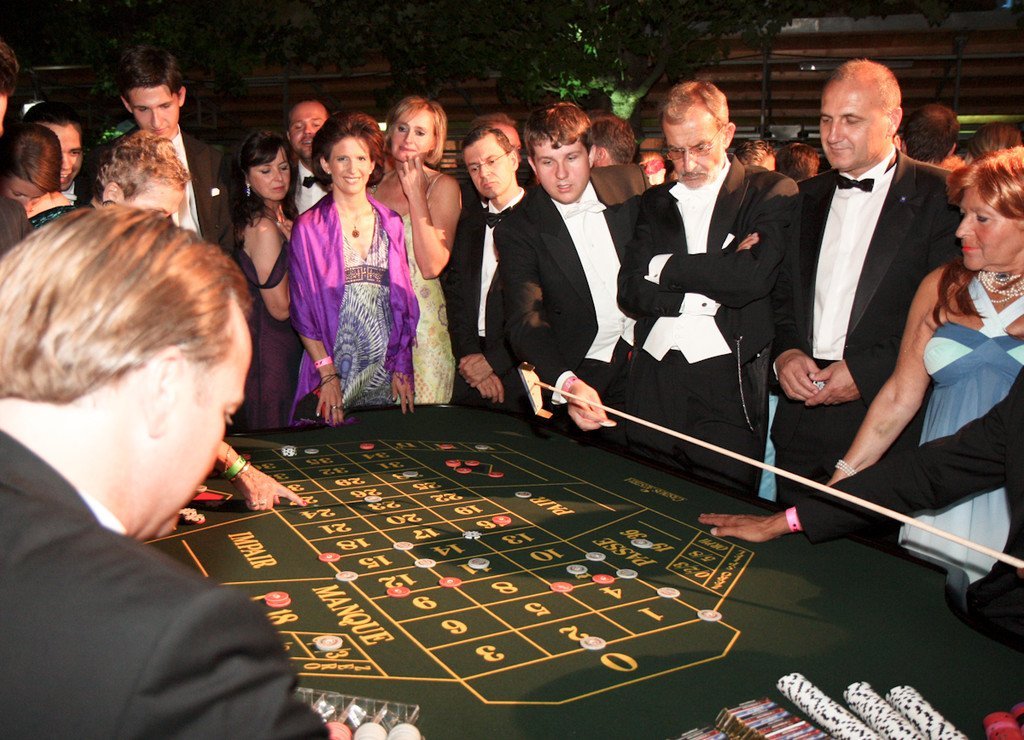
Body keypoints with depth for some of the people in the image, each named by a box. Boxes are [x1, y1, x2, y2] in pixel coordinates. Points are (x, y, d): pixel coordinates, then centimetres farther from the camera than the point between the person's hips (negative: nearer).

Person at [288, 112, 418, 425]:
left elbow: (403, 301, 9)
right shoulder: (308, 228, -3)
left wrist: (402, 368, 2)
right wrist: (328, 374, -10)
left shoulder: (391, 223, 7)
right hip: (332, 373, -3)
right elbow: (302, 310, -3)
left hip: (386, 376, 3)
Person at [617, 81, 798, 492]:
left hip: (727, 387, -4)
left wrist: (665, 266, -6)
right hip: (653, 385, 4)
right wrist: (710, 290, -9)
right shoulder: (655, 203, 15)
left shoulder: (773, 194, 2)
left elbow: (754, 277, -16)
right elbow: (630, 292, 3)